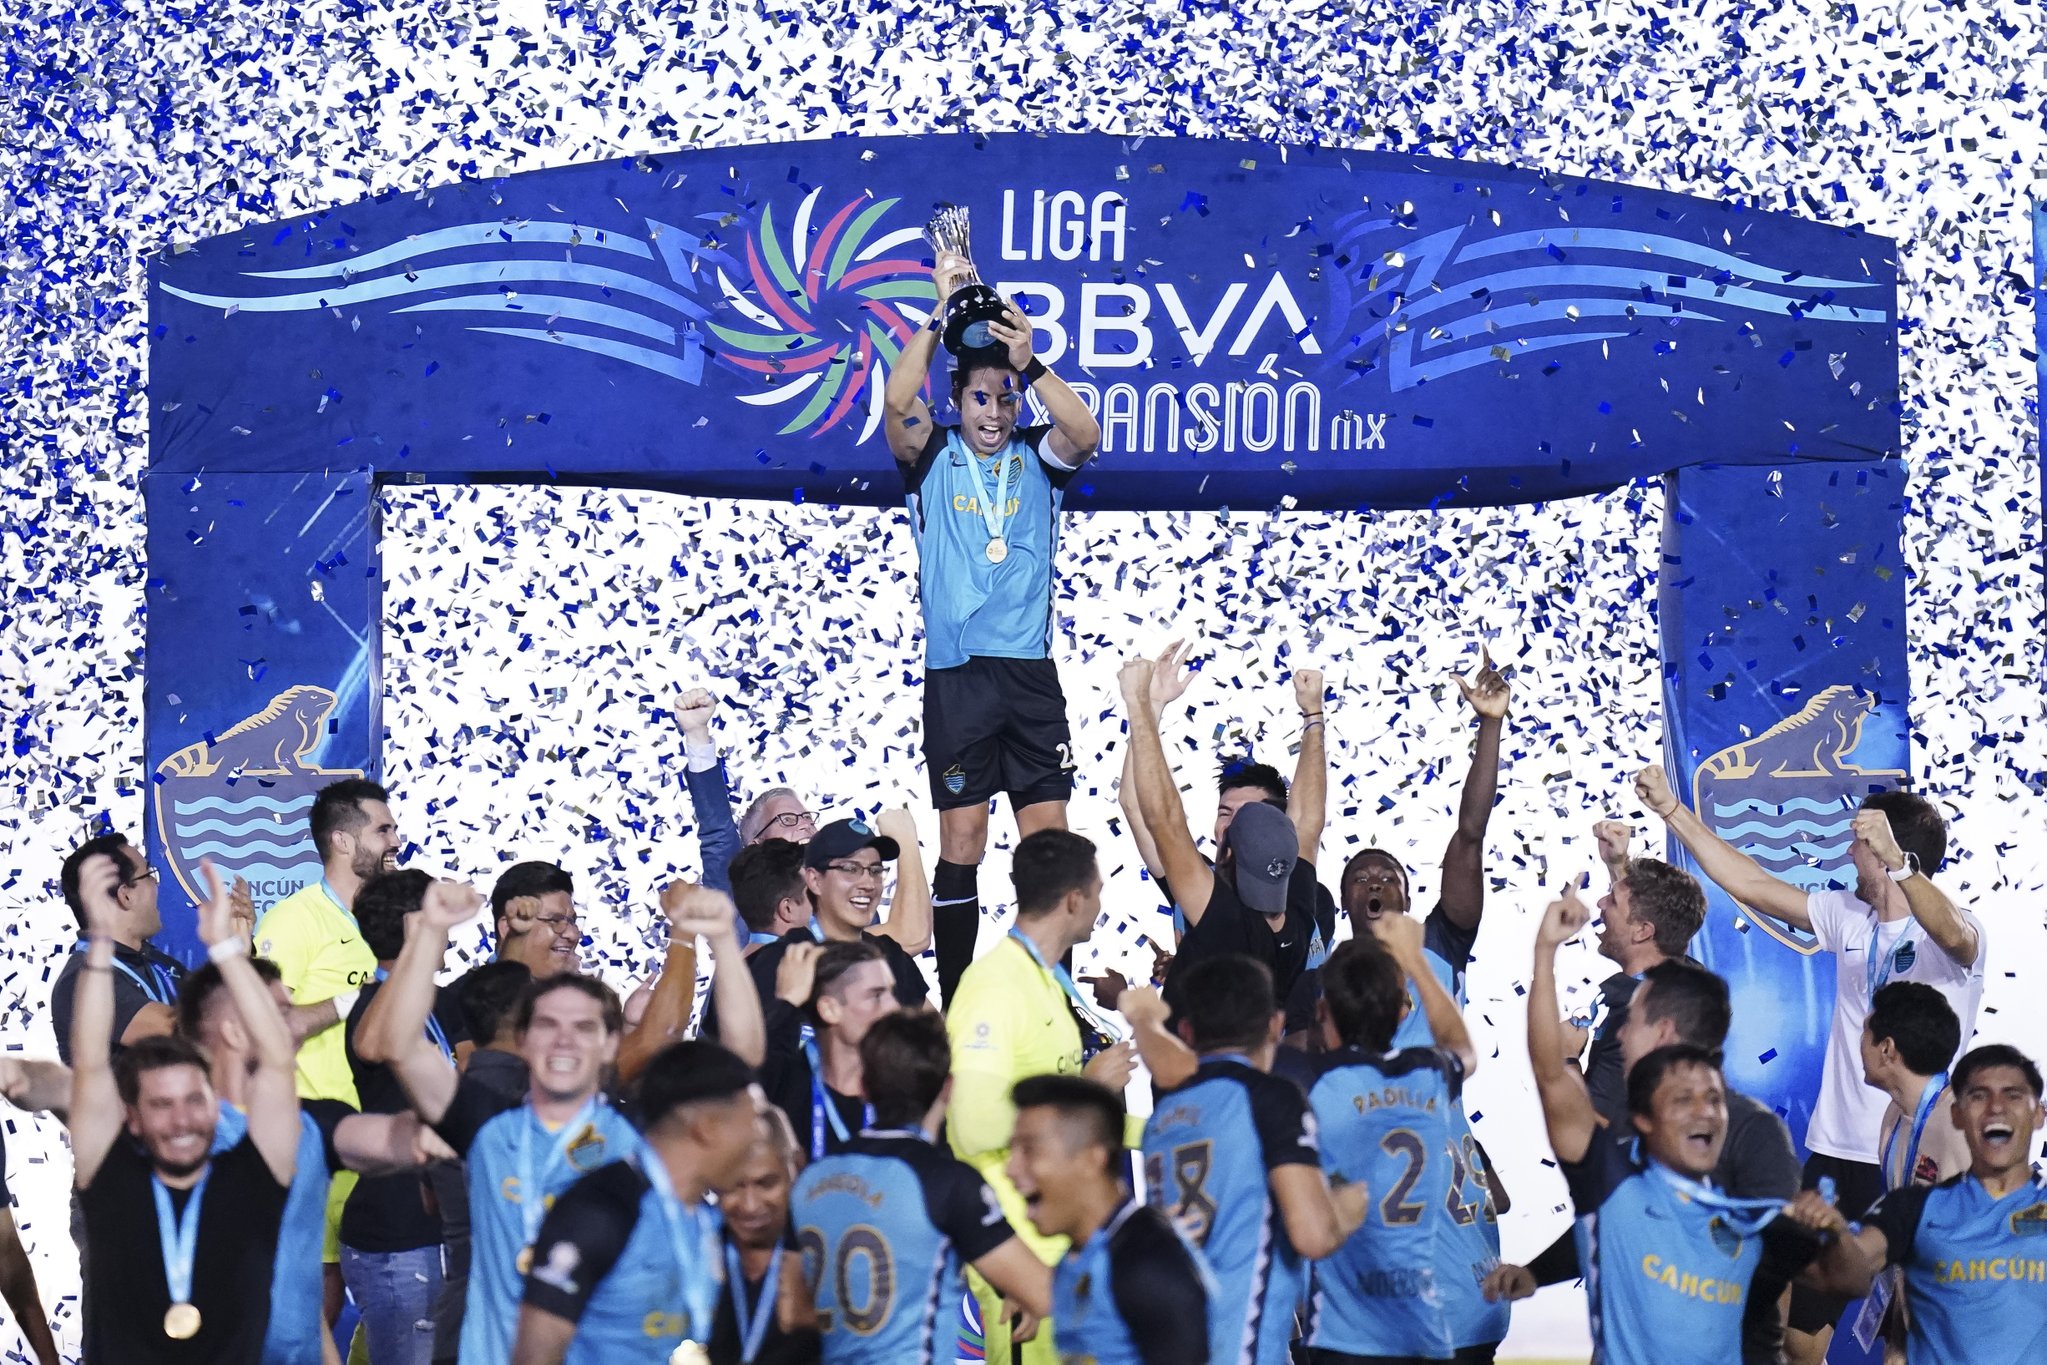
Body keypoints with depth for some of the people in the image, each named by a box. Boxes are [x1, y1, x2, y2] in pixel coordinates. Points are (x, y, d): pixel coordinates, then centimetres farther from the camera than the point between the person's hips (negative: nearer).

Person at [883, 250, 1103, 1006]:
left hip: (1029, 670, 2)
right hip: (957, 672, -2)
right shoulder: (933, 458, 6)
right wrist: (939, 315, -18)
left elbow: (1086, 434, -11)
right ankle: (954, 1002, 2)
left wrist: (1030, 364, -23)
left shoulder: (1037, 460, 10)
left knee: (1048, 837, 0)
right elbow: (896, 404, -13)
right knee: (961, 841, -2)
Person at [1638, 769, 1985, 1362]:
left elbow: (1953, 935, -37)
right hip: (1836, 1156, 6)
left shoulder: (1956, 932, -12)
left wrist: (1894, 860, -51)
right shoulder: (1848, 917, 7)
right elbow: (1747, 883, 11)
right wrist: (1671, 810, 10)